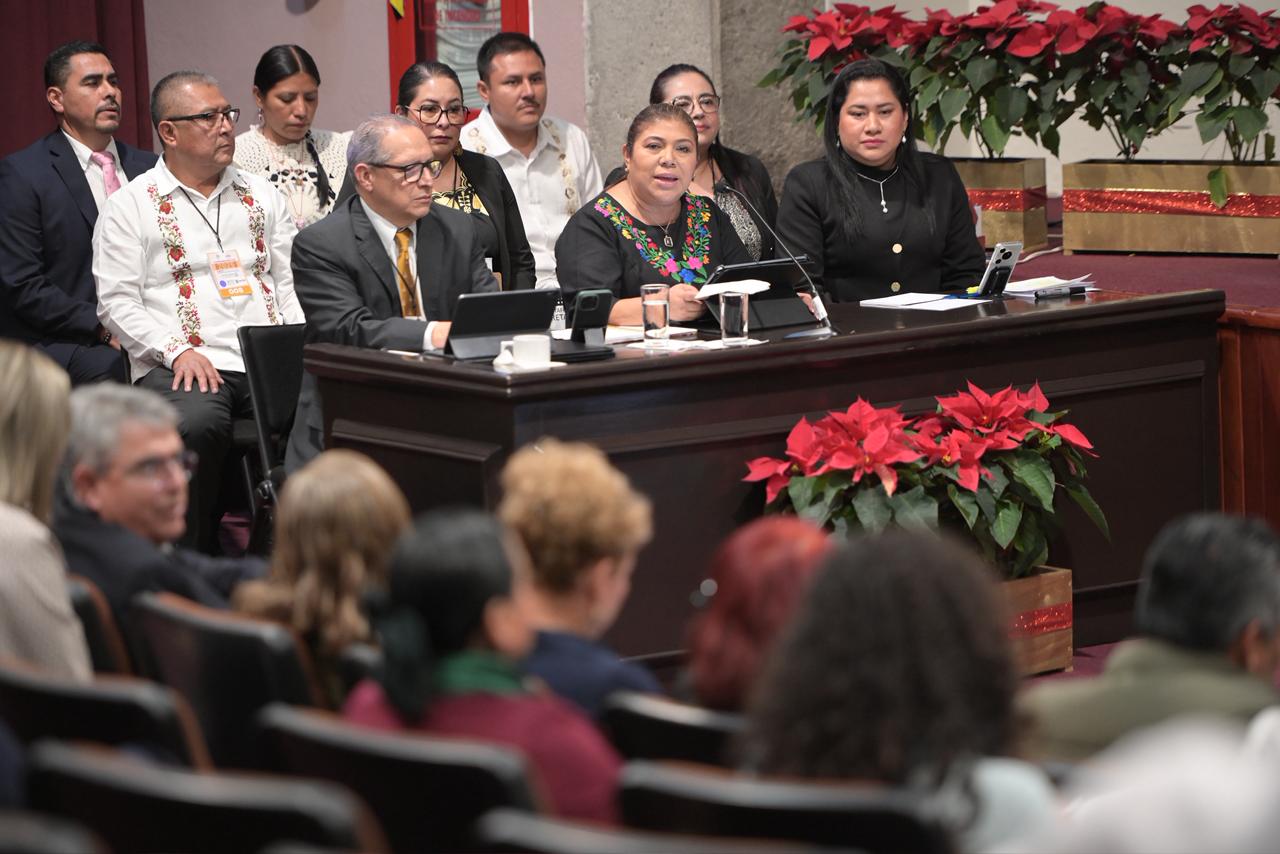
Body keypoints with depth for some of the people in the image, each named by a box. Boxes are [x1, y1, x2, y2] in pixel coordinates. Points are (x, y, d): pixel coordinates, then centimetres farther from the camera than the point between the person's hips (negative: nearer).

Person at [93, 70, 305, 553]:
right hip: (181, 365, -3)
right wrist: (178, 351, -13)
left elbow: (289, 282, 20)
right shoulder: (132, 206, 8)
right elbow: (117, 301, 2)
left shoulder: (261, 196, 22)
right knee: (196, 423, -38)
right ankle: (195, 560, -21)